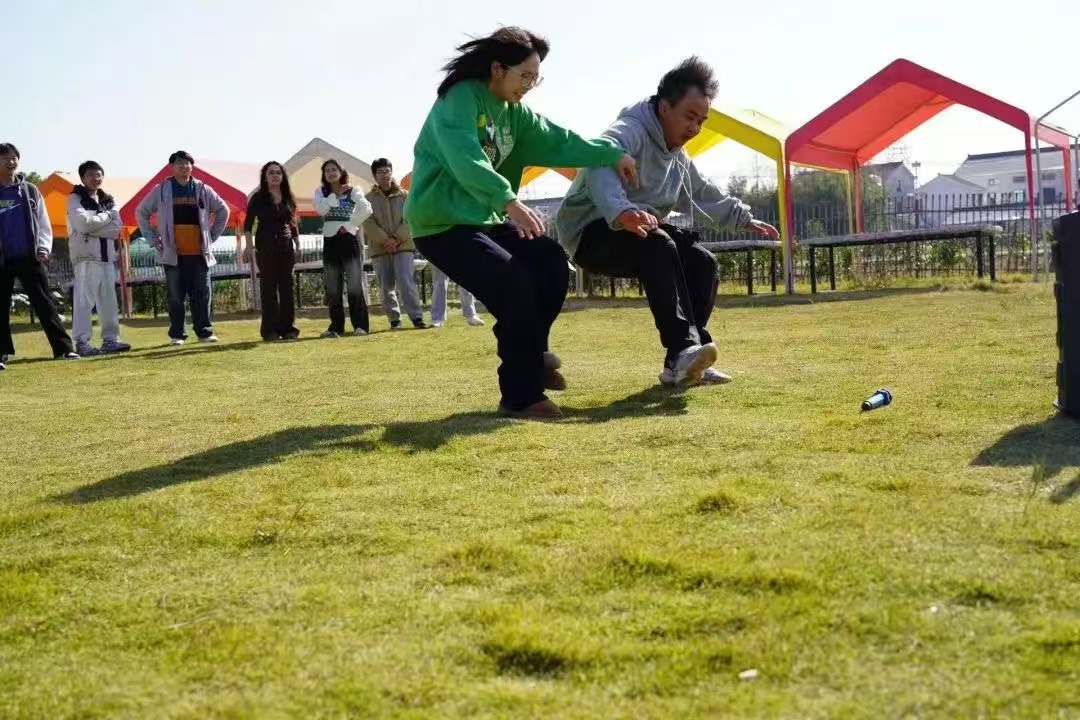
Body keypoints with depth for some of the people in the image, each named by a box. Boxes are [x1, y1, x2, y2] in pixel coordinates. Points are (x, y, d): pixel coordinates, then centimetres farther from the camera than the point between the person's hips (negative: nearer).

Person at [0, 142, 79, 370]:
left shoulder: (30, 190, 9)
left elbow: (43, 223, 8)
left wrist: (43, 250, -4)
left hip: (29, 257, 1)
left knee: (45, 304, -1)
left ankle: (63, 348, -4)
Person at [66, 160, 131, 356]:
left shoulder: (109, 200, 17)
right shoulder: (75, 199, 2)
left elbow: (116, 228, 1)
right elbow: (83, 223, -17)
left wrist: (92, 226, -10)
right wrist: (106, 216, -4)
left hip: (106, 256, 6)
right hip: (86, 256, -6)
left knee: (109, 300, 8)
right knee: (84, 300, -10)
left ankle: (110, 339, 13)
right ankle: (82, 342, -12)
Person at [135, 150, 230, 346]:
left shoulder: (203, 190, 9)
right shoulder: (161, 190, 5)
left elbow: (223, 210, 20)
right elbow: (141, 212, 13)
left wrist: (212, 235, 12)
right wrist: (153, 239, 6)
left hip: (199, 253, 2)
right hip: (173, 254, -1)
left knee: (202, 295, 2)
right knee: (176, 297, 0)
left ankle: (204, 332, 9)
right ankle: (176, 335, 6)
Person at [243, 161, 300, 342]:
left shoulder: (288, 198, 11)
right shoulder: (258, 198, 0)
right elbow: (248, 223, -3)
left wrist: (297, 245, 11)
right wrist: (249, 245, -14)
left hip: (286, 246, 4)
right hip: (265, 246, -4)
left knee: (286, 286, 3)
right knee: (268, 287, -2)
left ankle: (288, 328, 8)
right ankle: (270, 330, 0)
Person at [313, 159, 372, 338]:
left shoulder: (353, 191, 3)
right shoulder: (321, 192, 8)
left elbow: (367, 209, -9)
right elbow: (320, 209, -11)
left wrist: (351, 224, -10)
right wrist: (336, 194, -9)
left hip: (350, 238, -3)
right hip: (331, 241, 3)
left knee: (355, 284, -7)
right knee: (333, 287, 4)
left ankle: (360, 325, -5)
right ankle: (336, 327, 10)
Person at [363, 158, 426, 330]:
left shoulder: (404, 196, 6)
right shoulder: (369, 199, 4)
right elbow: (368, 223, -5)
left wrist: (397, 239, -12)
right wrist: (386, 240, -14)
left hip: (403, 246, -1)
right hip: (379, 249, 1)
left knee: (406, 281, -13)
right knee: (386, 286, 3)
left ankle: (417, 317, -14)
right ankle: (394, 319, 12)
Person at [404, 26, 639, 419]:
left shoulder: (514, 113, 11)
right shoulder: (459, 100, -17)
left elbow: (559, 140, 11)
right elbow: (465, 160, -33)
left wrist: (612, 154, 2)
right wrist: (508, 199, -45)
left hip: (486, 219, 9)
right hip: (441, 224, -9)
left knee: (551, 261, -2)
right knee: (515, 284, -22)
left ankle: (530, 356, 14)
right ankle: (520, 396, -14)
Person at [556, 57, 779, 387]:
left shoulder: (677, 156, 13)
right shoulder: (629, 131, -20)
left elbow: (703, 193, 31)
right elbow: (601, 169, -43)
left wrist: (743, 218, 28)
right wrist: (621, 211, -62)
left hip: (641, 234, 10)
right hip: (591, 232, -10)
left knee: (702, 261, -5)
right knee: (658, 245, -35)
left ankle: (682, 364, -5)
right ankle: (684, 348, -42)